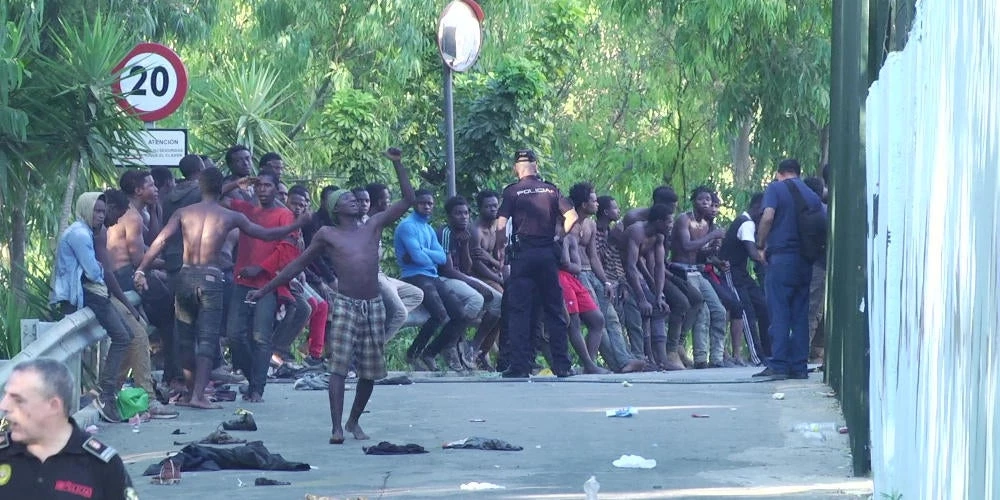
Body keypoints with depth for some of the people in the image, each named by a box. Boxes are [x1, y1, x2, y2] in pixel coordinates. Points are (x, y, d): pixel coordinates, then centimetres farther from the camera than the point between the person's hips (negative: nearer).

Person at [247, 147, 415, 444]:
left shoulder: (374, 226, 12)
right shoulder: (327, 235, 7)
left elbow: (408, 199, 12)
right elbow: (298, 265, 12)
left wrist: (397, 164, 6)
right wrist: (265, 290, 10)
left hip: (373, 306, 3)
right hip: (345, 305, -3)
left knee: (369, 370, 8)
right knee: (339, 366, -13)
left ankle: (354, 422, 25)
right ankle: (337, 428, -17)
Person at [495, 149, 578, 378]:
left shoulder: (512, 191, 0)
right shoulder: (551, 190, 8)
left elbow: (501, 226, -8)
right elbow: (572, 217, 0)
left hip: (522, 254, -2)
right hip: (548, 253, 2)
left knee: (518, 310, 0)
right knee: (554, 310, 7)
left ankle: (519, 365, -6)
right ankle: (562, 365, 6)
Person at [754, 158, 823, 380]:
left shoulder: (776, 188, 1)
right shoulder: (811, 195, 14)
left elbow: (768, 217, -13)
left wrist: (761, 244, -2)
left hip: (781, 256, -5)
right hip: (805, 261, 5)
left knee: (779, 313, -4)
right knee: (800, 314, 8)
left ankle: (778, 365, -9)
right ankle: (799, 366, 5)